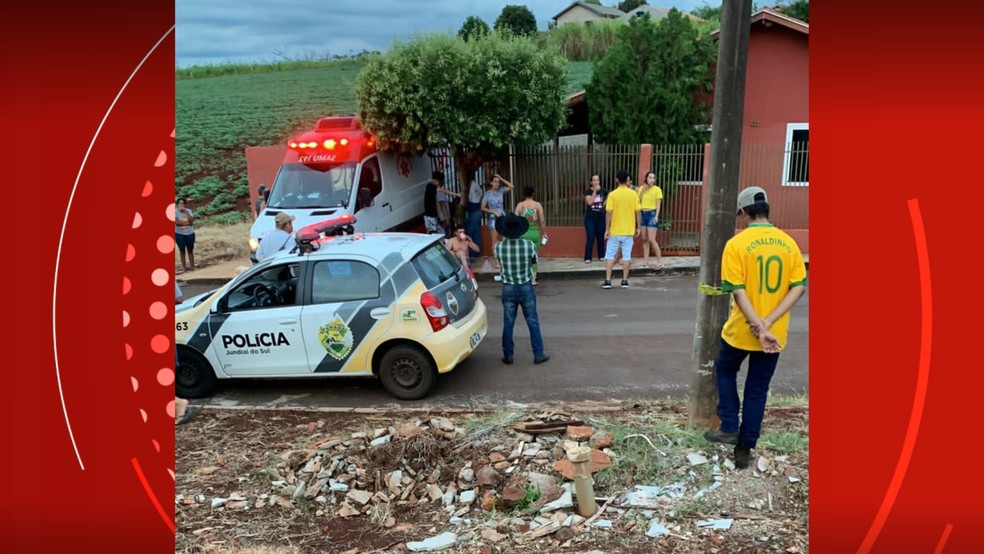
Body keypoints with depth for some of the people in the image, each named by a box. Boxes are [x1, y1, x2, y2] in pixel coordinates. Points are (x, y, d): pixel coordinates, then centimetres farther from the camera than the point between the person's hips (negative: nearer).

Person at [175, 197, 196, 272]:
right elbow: (177, 222, -20)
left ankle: (192, 265, 17)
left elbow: (191, 220, -16)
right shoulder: (175, 212, -7)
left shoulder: (189, 211, -1)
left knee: (190, 250, 9)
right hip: (179, 234, -2)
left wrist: (185, 211, -18)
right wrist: (187, 223, -18)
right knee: (182, 251, 4)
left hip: (190, 233, 2)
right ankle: (184, 266, 12)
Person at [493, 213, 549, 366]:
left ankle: (508, 356, 19)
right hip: (526, 287, -1)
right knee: (533, 322, 11)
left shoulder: (499, 246, -14)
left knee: (508, 323, 11)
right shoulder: (529, 245, -16)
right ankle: (538, 354, 17)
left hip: (508, 289, 1)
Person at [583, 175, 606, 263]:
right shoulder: (588, 191, -3)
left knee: (601, 237, 9)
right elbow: (589, 202, -18)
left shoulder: (602, 191, 6)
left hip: (601, 218, 3)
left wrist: (604, 204, 5)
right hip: (590, 218, -3)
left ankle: (601, 256, 19)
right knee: (590, 238, -6)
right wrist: (595, 191, -18)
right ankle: (587, 258, -2)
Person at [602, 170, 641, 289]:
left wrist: (607, 229, -4)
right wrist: (638, 227, 9)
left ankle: (608, 281, 2)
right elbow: (637, 212, -1)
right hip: (628, 230, 1)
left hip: (614, 231, -1)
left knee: (610, 255, 6)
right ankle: (625, 281, 9)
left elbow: (609, 213, -11)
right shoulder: (633, 194, -3)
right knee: (627, 256, 8)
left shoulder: (612, 194, -9)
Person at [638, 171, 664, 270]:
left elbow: (658, 204, -6)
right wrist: (642, 190, -5)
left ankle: (660, 261, 0)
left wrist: (656, 216, -16)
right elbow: (638, 202, 3)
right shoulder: (641, 188, 9)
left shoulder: (657, 189, -5)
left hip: (652, 214, -5)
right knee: (644, 239, 7)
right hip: (642, 214, 5)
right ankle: (645, 261, 12)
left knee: (651, 240, -10)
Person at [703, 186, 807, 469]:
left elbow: (738, 292, -19)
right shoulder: (788, 242, 0)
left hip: (741, 330, -3)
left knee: (725, 371, 24)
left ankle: (729, 428, 21)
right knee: (758, 389, 14)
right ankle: (744, 448, 20)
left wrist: (760, 328, -18)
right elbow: (798, 287, -5)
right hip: (775, 334, 4)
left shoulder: (737, 244, -13)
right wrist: (769, 322, -13)